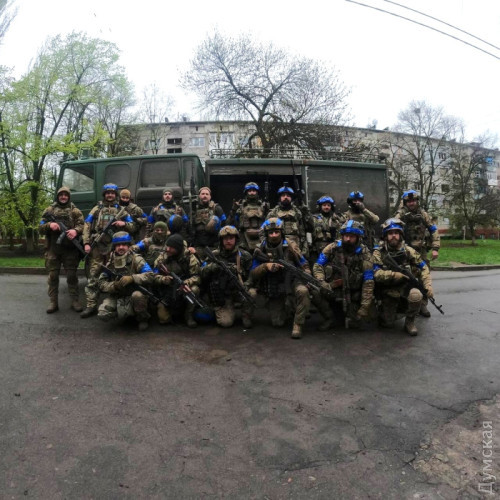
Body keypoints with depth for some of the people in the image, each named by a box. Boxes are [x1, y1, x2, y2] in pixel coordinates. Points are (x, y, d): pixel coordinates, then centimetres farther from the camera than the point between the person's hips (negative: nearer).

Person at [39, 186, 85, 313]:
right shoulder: (49, 210, 11)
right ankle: (53, 302, 13)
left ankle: (75, 301, 10)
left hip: (70, 249, -2)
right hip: (53, 249, 2)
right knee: (53, 276, 5)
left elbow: (82, 225, -3)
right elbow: (40, 228, 9)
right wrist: (49, 225, -13)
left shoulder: (75, 211, 8)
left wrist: (75, 230, -25)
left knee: (72, 276, 3)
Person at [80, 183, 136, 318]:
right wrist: (86, 243, -7)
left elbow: (133, 227, 11)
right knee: (93, 276, -3)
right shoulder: (97, 209, 11)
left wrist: (124, 223, -10)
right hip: (97, 247, 0)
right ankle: (91, 306, -1)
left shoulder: (121, 210, 12)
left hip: (114, 247, 0)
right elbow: (87, 226, 5)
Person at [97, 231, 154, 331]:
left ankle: (143, 318, -8)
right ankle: (129, 312, 7)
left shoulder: (136, 259, -10)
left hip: (134, 295, -3)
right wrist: (114, 286, -21)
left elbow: (149, 275, -20)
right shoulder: (110, 262, 1)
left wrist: (131, 278, -33)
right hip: (116, 296, 4)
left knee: (137, 295, -38)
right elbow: (101, 283, -1)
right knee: (102, 314, -20)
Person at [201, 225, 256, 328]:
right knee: (226, 322, -18)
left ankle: (246, 316, -4)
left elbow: (251, 277, 1)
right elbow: (202, 274, -5)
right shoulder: (215, 255, -2)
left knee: (251, 292, -31)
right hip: (222, 295, 0)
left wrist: (238, 271, -17)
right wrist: (211, 267, -24)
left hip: (239, 290, 1)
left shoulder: (244, 255, -3)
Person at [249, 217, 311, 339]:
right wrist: (266, 266, -23)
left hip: (291, 283, -1)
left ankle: (298, 325, -17)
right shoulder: (260, 250, -5)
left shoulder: (291, 247, -8)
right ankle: (288, 307, 30)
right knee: (277, 323, -4)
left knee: (303, 291, -35)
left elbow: (305, 266, -2)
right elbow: (253, 274, -5)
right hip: (273, 290, 1)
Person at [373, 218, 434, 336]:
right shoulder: (379, 253, -10)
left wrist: (428, 284, -11)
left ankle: (409, 321, -6)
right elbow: (377, 274, -21)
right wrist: (397, 275, -27)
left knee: (416, 295, -33)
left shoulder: (408, 251, -2)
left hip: (405, 286, 1)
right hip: (388, 292, -1)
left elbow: (423, 268, 2)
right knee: (388, 323, -6)